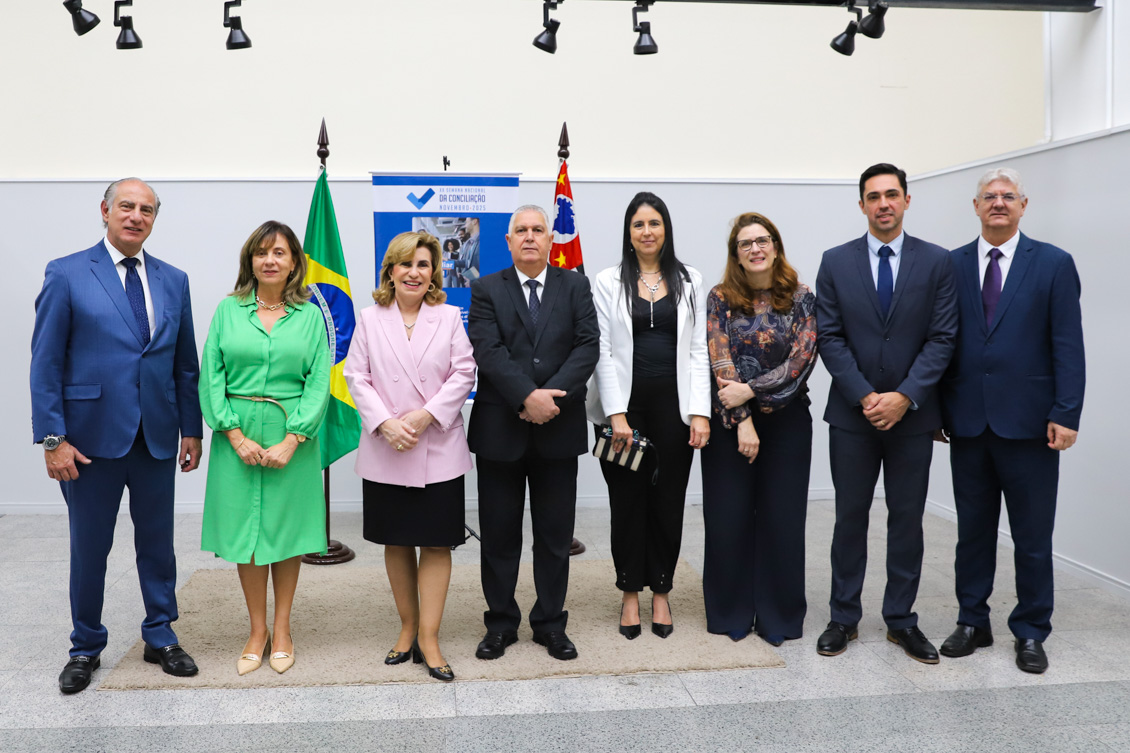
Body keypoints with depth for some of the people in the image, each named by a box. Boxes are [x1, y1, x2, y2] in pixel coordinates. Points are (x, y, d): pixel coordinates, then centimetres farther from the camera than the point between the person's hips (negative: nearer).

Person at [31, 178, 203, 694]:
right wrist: (52, 438, -10)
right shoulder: (66, 275, -3)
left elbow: (185, 363, 10)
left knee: (158, 543, 12)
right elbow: (45, 363, -5)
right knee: (89, 548, 9)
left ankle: (160, 638, 28)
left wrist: (192, 429, 8)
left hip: (157, 438, 3)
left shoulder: (173, 280, 8)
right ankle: (85, 647, 28)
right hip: (92, 436, -3)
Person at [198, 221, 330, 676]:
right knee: (244, 528, 5)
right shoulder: (228, 310, 5)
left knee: (287, 529, 6)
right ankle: (257, 630, 19)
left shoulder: (310, 316, 4)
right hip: (238, 436, 1)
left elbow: (318, 382, -3)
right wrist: (237, 436, -9)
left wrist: (291, 441, -12)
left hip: (292, 437, 0)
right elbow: (211, 377, 0)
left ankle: (281, 629, 20)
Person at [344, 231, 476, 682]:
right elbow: (356, 377, 1)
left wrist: (425, 415, -14)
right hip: (385, 453, 2)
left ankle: (428, 638, 7)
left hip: (438, 449, -1)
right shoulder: (370, 319, 5)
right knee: (396, 542, 11)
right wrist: (385, 423, -12)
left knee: (436, 543, 0)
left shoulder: (450, 318, 2)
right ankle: (408, 627, 26)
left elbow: (463, 374, -3)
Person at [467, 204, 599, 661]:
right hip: (500, 429, -1)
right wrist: (528, 397, -20)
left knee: (556, 533, 9)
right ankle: (501, 623, 23)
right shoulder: (487, 290, 4)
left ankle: (550, 623, 24)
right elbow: (488, 351, -9)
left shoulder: (575, 286, 7)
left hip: (559, 428, 1)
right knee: (499, 533, 8)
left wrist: (552, 394, -17)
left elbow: (588, 346, -5)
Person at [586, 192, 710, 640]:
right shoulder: (609, 282, 2)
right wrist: (616, 415, -11)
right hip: (626, 404, -1)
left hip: (674, 404, 1)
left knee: (668, 499, 7)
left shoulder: (689, 281, 7)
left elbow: (698, 350, 3)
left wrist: (700, 412, -5)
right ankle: (630, 594, 21)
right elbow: (604, 351, -3)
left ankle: (660, 593, 23)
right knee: (628, 499, 6)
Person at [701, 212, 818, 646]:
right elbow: (720, 363, -6)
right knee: (728, 518, 4)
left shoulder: (801, 299, 2)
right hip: (729, 421, 0)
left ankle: (778, 616, 18)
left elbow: (802, 359, -8)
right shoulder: (720, 300, 1)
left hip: (787, 421, 0)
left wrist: (750, 390, -15)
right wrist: (743, 421, -13)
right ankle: (731, 613, 19)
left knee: (782, 518, 4)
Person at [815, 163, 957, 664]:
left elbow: (942, 337, -4)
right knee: (850, 517, 8)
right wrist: (865, 397, -12)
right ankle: (844, 618, 20)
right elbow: (829, 337, -2)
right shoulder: (836, 262, 2)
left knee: (907, 519, 8)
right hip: (851, 414, 0)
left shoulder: (936, 262, 1)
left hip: (912, 413, 0)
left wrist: (904, 396, -14)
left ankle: (901, 620, 21)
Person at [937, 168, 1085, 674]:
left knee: (1033, 536, 7)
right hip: (968, 421, 2)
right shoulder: (952, 265, 7)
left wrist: (1065, 414, -10)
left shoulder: (1053, 264, 1)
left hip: (1027, 423, -2)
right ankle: (973, 622, 26)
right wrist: (937, 409, 2)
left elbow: (1068, 346, -3)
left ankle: (1030, 632, 22)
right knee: (973, 530, 13)